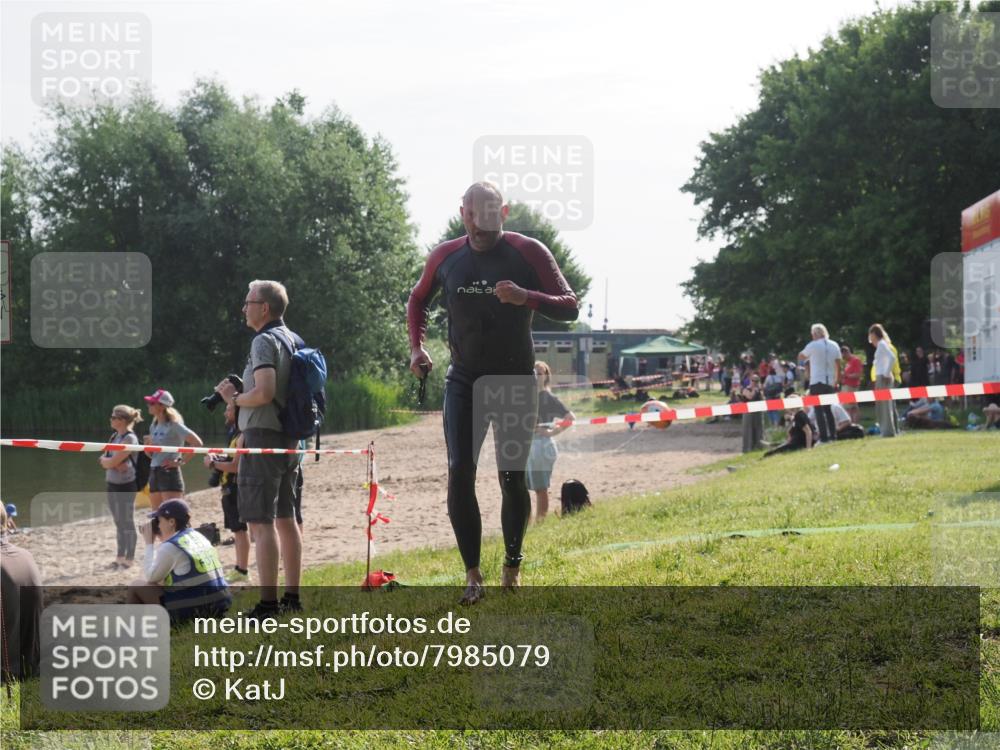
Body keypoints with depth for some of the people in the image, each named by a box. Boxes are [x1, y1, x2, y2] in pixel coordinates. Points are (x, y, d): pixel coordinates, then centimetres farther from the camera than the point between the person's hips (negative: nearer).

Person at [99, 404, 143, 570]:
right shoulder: (114, 437, 12)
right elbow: (104, 461, 7)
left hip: (126, 485, -8)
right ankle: (120, 558, 19)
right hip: (112, 484, 8)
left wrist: (107, 460, 0)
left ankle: (129, 559, 4)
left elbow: (113, 461, -19)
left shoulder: (129, 438, -13)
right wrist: (113, 463, -11)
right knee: (119, 523, 13)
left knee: (127, 522, -1)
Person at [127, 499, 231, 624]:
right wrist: (163, 540, 23)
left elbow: (150, 578, 2)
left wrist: (149, 544, 7)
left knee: (136, 586, 9)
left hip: (190, 611, -8)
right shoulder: (199, 538, 12)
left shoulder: (170, 547, -12)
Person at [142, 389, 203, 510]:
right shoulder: (154, 426, 13)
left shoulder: (173, 425, -9)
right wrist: (148, 445, 2)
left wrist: (181, 462, -14)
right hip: (154, 474, 8)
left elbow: (197, 443, -16)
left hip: (169, 473, -8)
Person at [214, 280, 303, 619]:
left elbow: (264, 392, -24)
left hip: (263, 436, -10)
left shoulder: (265, 341, -13)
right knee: (286, 518, 13)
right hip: (289, 438, 10)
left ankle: (267, 604, -14)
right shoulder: (293, 340, 16)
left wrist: (235, 398, -8)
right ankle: (292, 597, 17)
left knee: (261, 522, -10)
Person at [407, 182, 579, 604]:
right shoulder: (445, 257, -1)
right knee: (459, 473, -11)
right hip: (464, 381, 2)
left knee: (512, 478, 2)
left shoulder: (528, 252, -10)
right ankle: (472, 576, -5)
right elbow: (418, 300, 18)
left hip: (515, 380, -2)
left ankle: (512, 566, 23)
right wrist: (416, 348, 2)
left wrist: (526, 297, -30)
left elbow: (570, 308, -12)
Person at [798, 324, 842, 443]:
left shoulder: (813, 345, -6)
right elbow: (838, 364, 6)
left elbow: (801, 356, 8)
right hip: (830, 382, 5)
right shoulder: (834, 345, 7)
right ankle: (833, 435, 11)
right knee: (828, 409, 15)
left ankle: (824, 437, -11)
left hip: (816, 382, -5)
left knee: (819, 410, -4)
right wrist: (837, 380, 12)